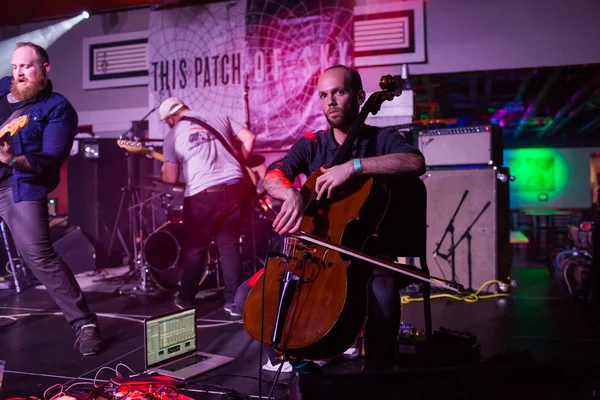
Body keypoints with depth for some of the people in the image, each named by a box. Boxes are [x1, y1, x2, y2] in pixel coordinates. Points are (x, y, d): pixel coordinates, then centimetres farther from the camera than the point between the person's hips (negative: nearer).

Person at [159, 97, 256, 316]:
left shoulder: (172, 136, 6)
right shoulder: (220, 119, 15)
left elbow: (171, 178, 3)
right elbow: (249, 138, 8)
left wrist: (163, 171, 25)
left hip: (202, 195, -3)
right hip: (235, 188, 3)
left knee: (194, 249, 16)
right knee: (229, 245, 14)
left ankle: (186, 299, 28)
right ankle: (234, 300, 12)